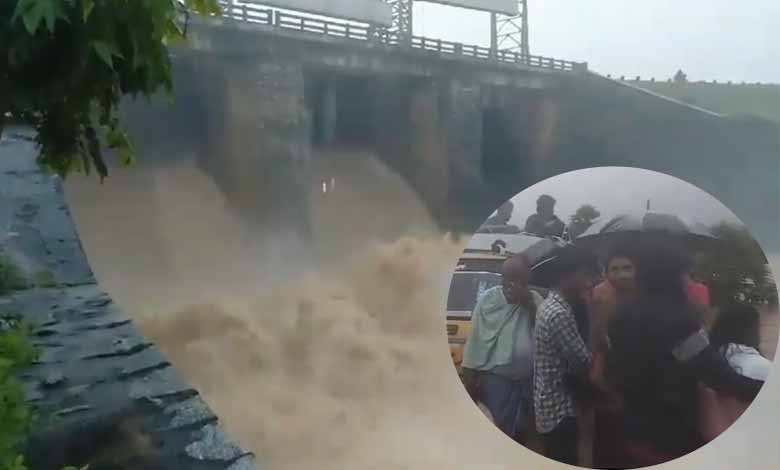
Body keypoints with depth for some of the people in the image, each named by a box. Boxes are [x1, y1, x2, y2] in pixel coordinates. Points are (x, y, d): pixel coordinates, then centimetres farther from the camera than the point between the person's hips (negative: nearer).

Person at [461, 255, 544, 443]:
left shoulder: (534, 300, 5)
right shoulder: (488, 299, -5)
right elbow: (475, 340, -4)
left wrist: (529, 303, -15)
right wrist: (470, 381, -5)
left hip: (528, 380, 4)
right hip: (495, 379, -3)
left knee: (520, 432, 15)